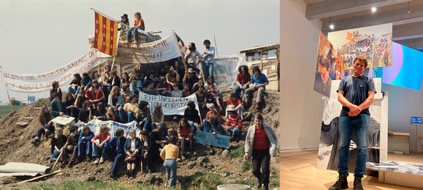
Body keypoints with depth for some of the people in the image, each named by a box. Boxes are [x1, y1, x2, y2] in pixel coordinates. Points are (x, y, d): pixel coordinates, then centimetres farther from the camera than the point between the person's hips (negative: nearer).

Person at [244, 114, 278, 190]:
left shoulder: (267, 128, -6)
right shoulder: (251, 129, -4)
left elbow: (274, 138, 4)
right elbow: (247, 141, 6)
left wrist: (273, 148, -9)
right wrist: (247, 152, -3)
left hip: (266, 151, -1)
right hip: (256, 152, 1)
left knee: (265, 169, -8)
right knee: (255, 170, -1)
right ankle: (260, 179, 34)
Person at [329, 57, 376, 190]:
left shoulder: (368, 80, 15)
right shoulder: (345, 79, 19)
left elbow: (371, 98, 3)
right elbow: (340, 96, 7)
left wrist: (358, 109, -13)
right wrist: (351, 106, -12)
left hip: (362, 116, -1)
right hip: (345, 115, 2)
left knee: (362, 148, -8)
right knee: (343, 147, -1)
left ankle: (358, 179, -2)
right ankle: (342, 179, 3)